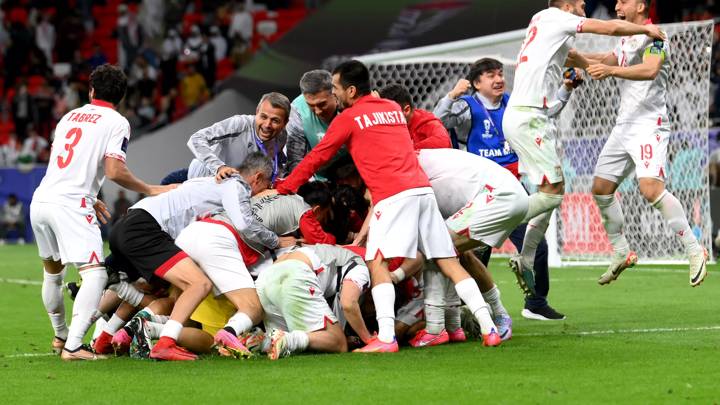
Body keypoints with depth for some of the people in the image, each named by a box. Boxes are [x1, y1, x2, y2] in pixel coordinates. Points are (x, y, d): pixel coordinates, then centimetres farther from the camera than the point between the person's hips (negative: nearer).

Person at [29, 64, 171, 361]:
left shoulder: (70, 116, 20)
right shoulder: (117, 123, 1)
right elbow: (115, 171, -11)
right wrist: (150, 190, 1)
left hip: (41, 200, 7)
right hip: (70, 206, -7)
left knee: (52, 272, 24)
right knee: (95, 274, -10)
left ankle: (60, 336, 37)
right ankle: (72, 346, -22)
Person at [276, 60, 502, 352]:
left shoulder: (348, 118, 5)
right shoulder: (393, 108, 23)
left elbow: (316, 158, 9)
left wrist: (282, 188, 20)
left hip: (393, 195, -6)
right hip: (422, 188, 7)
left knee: (378, 263, -9)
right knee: (448, 261, 6)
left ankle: (385, 337, -24)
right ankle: (488, 327, 0)